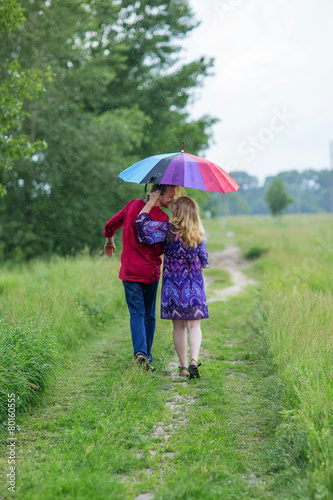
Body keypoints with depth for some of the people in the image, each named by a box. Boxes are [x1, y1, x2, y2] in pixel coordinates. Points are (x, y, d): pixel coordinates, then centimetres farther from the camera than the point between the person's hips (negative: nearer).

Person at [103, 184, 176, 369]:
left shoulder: (133, 205, 0)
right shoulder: (162, 218, -14)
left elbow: (110, 225, 9)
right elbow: (160, 250, -14)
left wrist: (109, 242, 29)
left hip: (130, 270, 2)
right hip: (151, 271, -2)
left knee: (137, 313, 2)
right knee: (149, 314, 14)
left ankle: (140, 352, -17)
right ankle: (147, 355, 19)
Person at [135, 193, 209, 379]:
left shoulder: (168, 229, -10)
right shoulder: (198, 234, 1)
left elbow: (142, 223, -13)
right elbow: (203, 261, 8)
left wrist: (151, 202, -2)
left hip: (173, 285, -2)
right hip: (194, 285, 2)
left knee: (179, 327, 8)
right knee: (194, 325, 2)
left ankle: (184, 366, 11)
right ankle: (194, 360, -18)